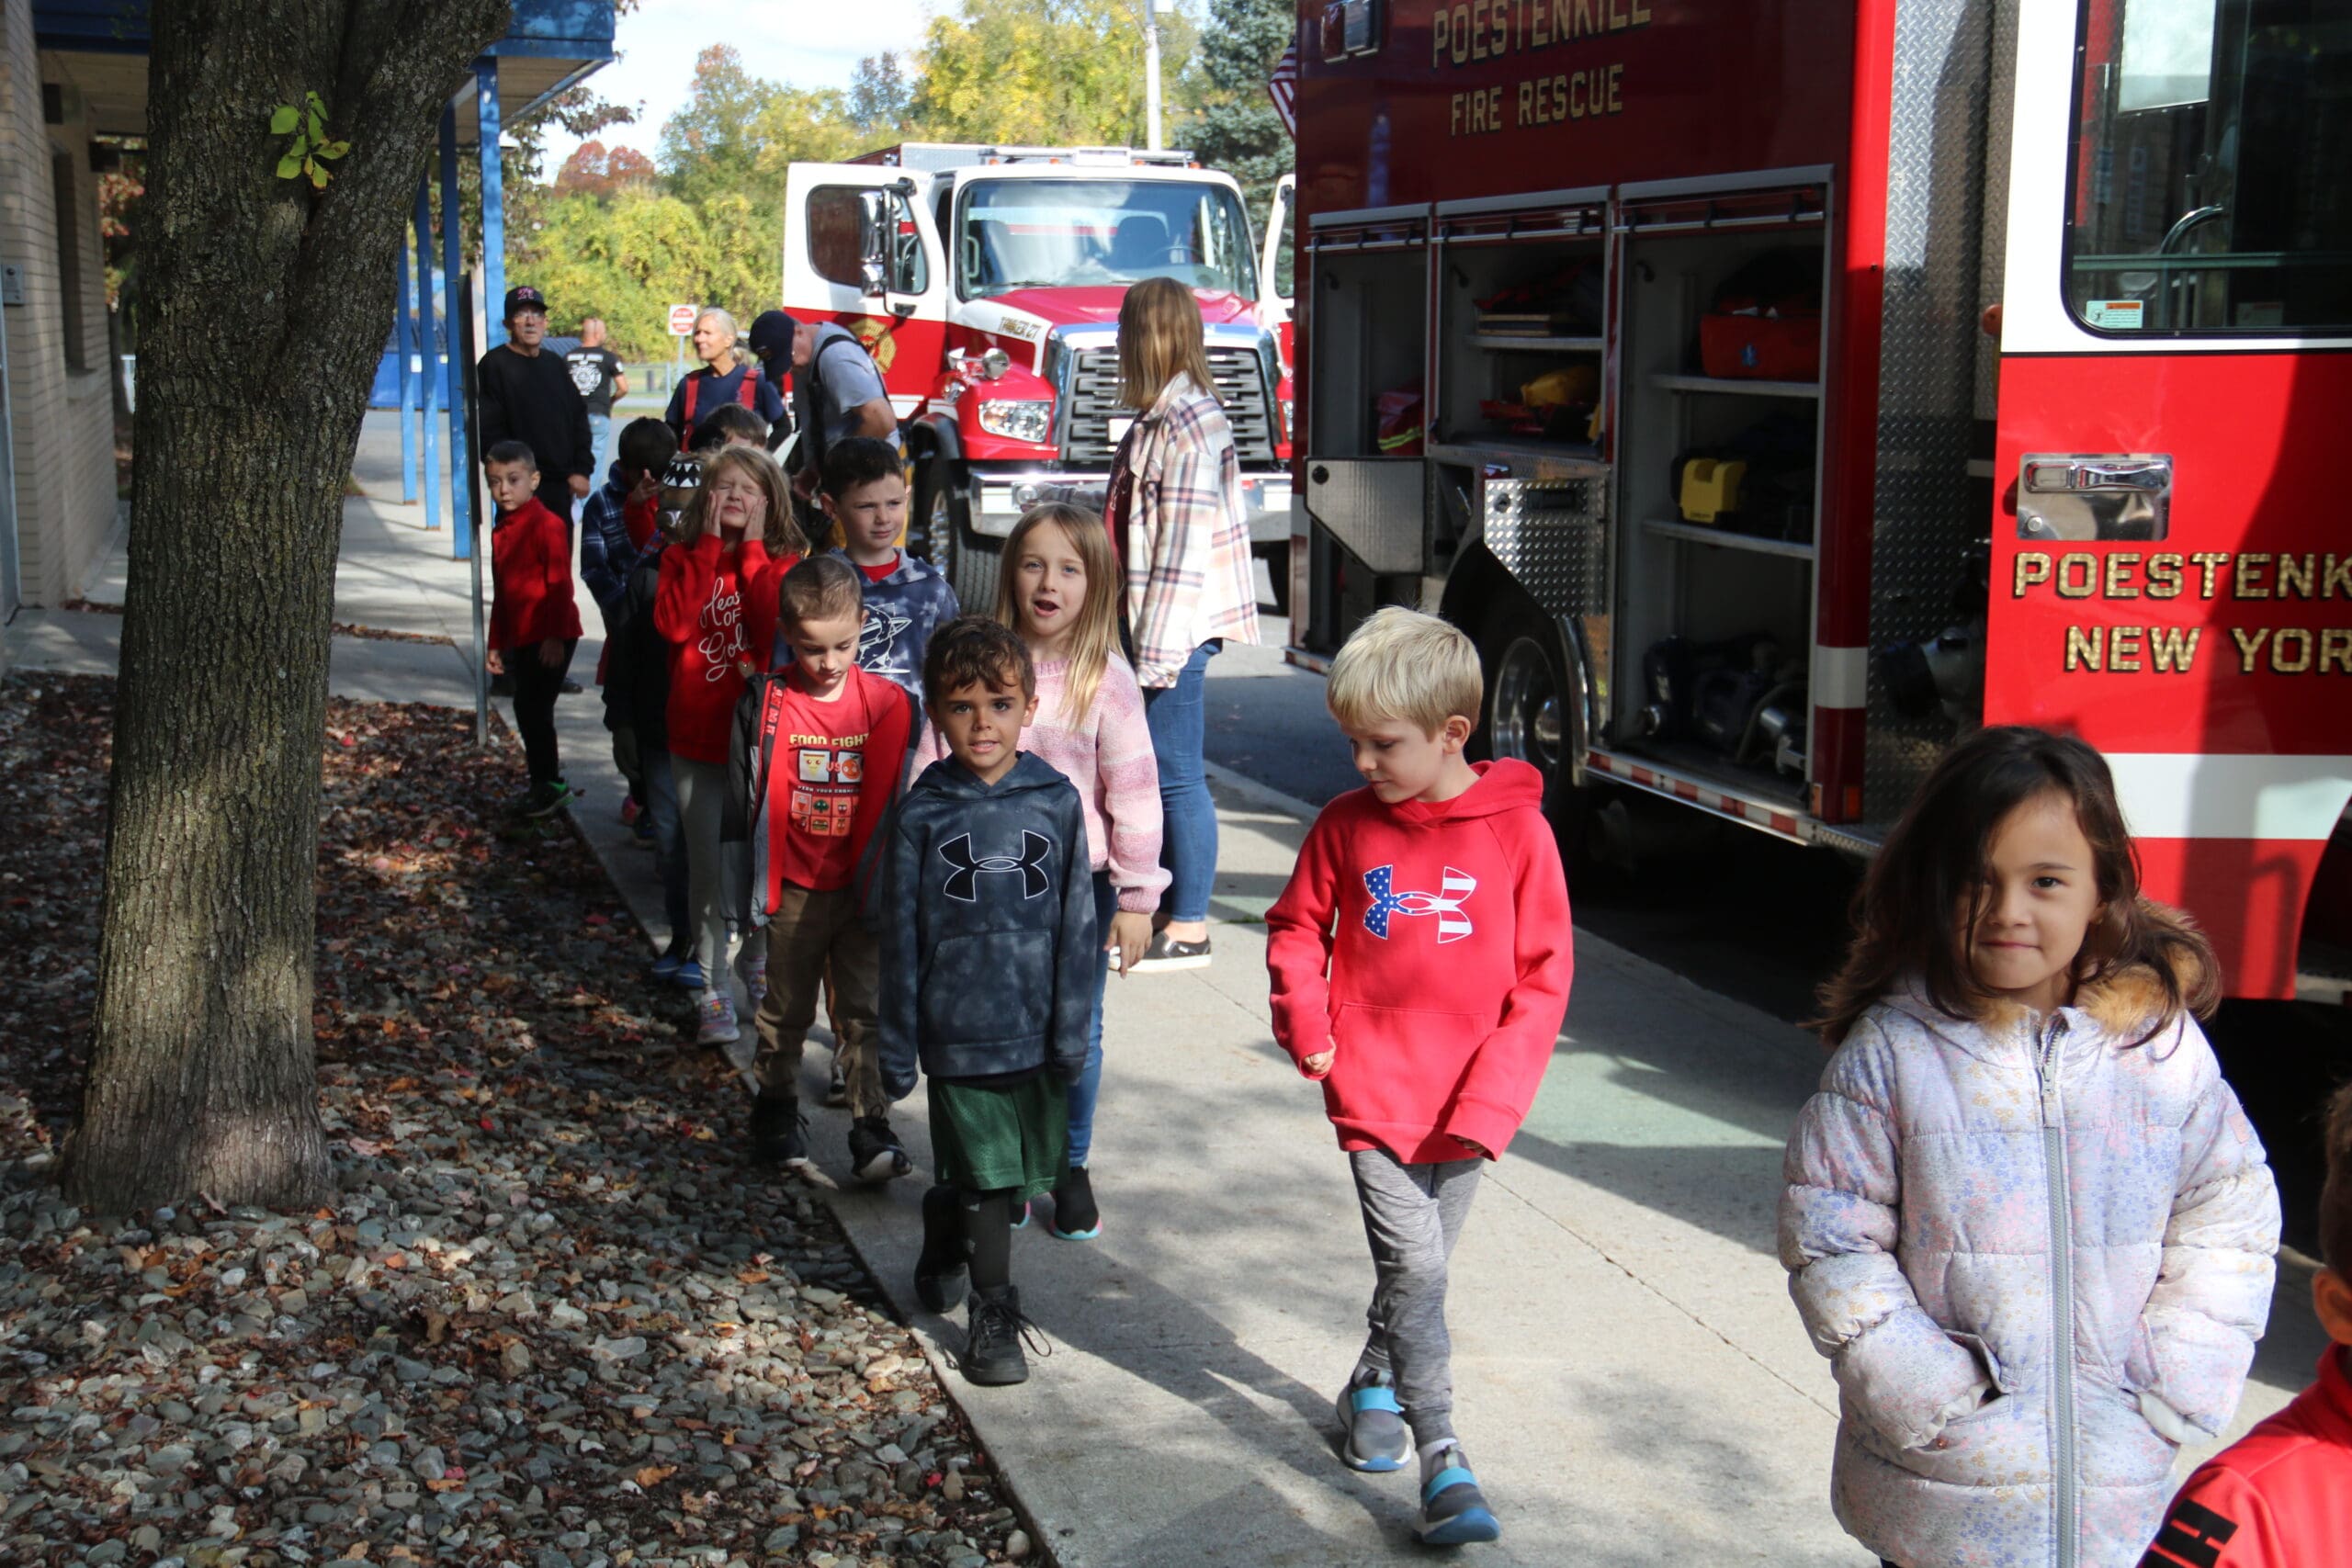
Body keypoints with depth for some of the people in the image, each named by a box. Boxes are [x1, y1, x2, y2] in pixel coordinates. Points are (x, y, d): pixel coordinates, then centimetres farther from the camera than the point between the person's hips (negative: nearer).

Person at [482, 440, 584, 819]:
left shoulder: (548, 525, -13)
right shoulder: (501, 531, 14)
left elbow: (560, 585, -17)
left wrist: (555, 636, -22)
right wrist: (496, 643, 22)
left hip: (550, 637, -9)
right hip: (519, 638, 9)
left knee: (532, 706, -9)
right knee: (528, 707, 12)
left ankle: (548, 784, 1)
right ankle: (547, 776, 23)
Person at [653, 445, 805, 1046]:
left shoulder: (782, 563, -1)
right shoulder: (684, 558, 2)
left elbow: (779, 629, -20)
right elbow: (674, 624, -17)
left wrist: (752, 548, -14)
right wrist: (710, 545, -15)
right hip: (698, 738, 0)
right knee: (711, 867, 2)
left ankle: (759, 964, 32)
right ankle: (713, 993, 11)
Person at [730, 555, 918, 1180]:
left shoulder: (887, 705, -6)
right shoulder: (766, 703, -7)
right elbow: (748, 798, -1)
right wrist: (753, 889, -2)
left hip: (864, 890, 0)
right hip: (793, 889, 0)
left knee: (864, 1012, 3)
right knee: (786, 1010, 15)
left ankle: (872, 1128, 7)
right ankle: (776, 1111, 31)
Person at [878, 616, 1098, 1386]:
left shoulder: (1056, 802, -2)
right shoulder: (921, 813, -6)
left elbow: (1075, 926, 1)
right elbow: (900, 939, -1)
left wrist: (1072, 1031, 0)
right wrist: (898, 1049, -1)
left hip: (1036, 1028, 3)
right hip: (957, 1028, -2)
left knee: (1027, 1165, 15)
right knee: (982, 1174, 2)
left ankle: (946, 1248, 41)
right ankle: (993, 1315, 17)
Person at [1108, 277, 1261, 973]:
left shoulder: (1186, 426, -16)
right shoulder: (1164, 418, 14)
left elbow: (1185, 547, -20)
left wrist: (1158, 648, -20)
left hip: (1176, 628, -10)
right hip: (1156, 625, 10)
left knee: (1176, 777, -3)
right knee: (1156, 774, 16)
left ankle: (1188, 929, 4)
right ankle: (1167, 910, 26)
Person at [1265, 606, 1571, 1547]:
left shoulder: (1517, 831, -7)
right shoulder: (1346, 825, -1)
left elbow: (1544, 975, -4)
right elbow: (1297, 926, 14)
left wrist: (1491, 1096, -9)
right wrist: (1305, 1023, 0)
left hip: (1465, 1105, 1)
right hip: (1372, 1090, 0)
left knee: (1421, 1268, 15)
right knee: (1414, 1268, -10)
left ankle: (1375, 1390, 40)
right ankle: (1440, 1461, -7)